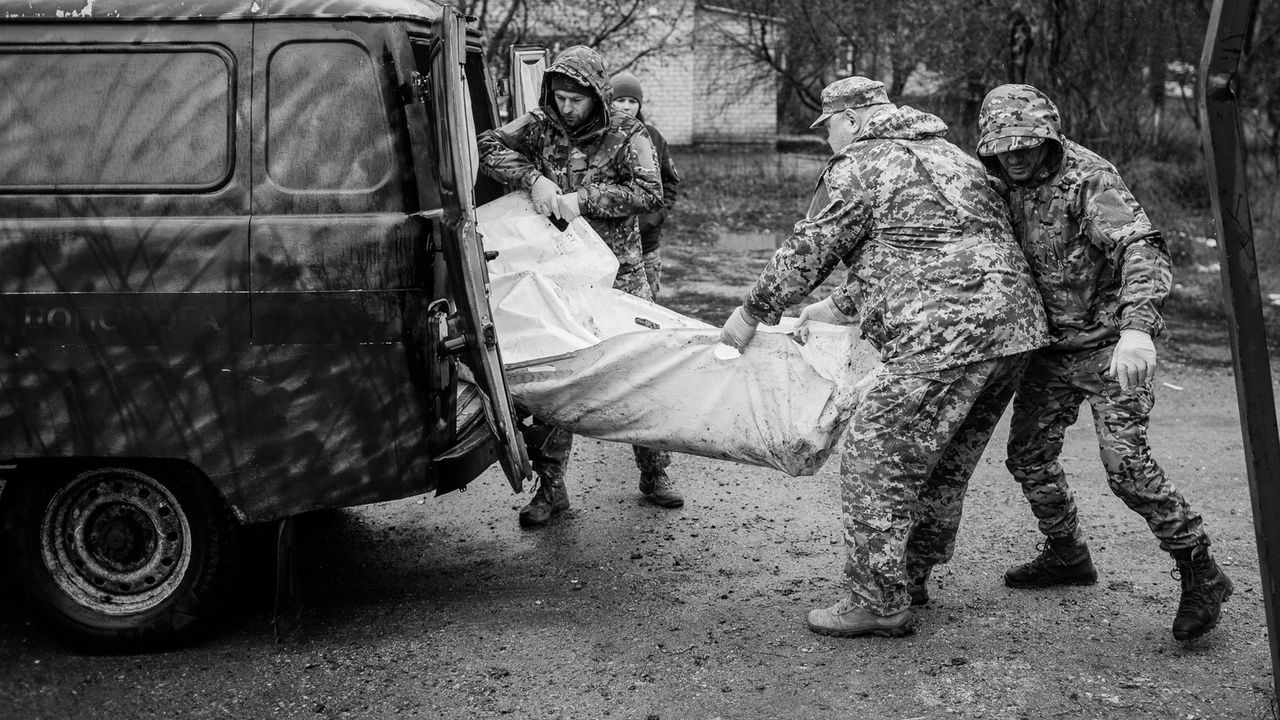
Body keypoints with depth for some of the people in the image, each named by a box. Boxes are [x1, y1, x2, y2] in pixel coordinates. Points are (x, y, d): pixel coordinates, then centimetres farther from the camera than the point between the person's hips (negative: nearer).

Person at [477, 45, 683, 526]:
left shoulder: (626, 135, -3)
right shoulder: (540, 126, 3)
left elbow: (649, 193, -15)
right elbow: (489, 146, -8)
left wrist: (583, 199, -23)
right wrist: (533, 178, -23)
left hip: (619, 275, -1)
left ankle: (654, 473, 21)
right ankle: (550, 487, 11)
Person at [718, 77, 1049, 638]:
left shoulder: (859, 165, -2)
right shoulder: (945, 155, 27)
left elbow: (808, 251, 0)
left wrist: (753, 313, 12)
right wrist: (839, 307, 35)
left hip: (945, 334, -10)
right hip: (1015, 323, 10)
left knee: (875, 462, -1)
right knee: (943, 464, 20)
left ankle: (880, 602, 4)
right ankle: (910, 577, 33)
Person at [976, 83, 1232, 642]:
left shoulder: (1089, 180, -19)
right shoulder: (1014, 188, 5)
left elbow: (1143, 251, -32)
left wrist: (1137, 329, -47)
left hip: (1110, 345, -8)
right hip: (1052, 346, 8)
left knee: (1125, 464, -17)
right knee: (1028, 455, 10)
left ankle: (1200, 574, -3)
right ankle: (1066, 556, 32)